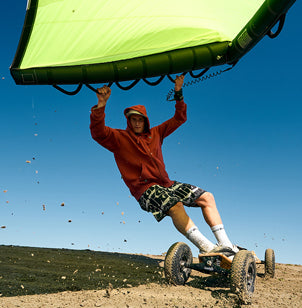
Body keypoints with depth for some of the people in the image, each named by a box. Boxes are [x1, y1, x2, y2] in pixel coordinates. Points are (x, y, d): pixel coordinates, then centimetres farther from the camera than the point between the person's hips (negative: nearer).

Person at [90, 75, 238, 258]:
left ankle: (226, 245, -6)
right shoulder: (119, 138, 3)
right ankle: (207, 248, -38)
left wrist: (178, 93, 8)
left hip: (166, 184, 7)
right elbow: (98, 133, -16)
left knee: (207, 197, -3)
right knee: (175, 206, -34)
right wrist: (101, 104, -30)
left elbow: (179, 119, 20)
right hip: (146, 189, -6)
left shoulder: (155, 134, 17)